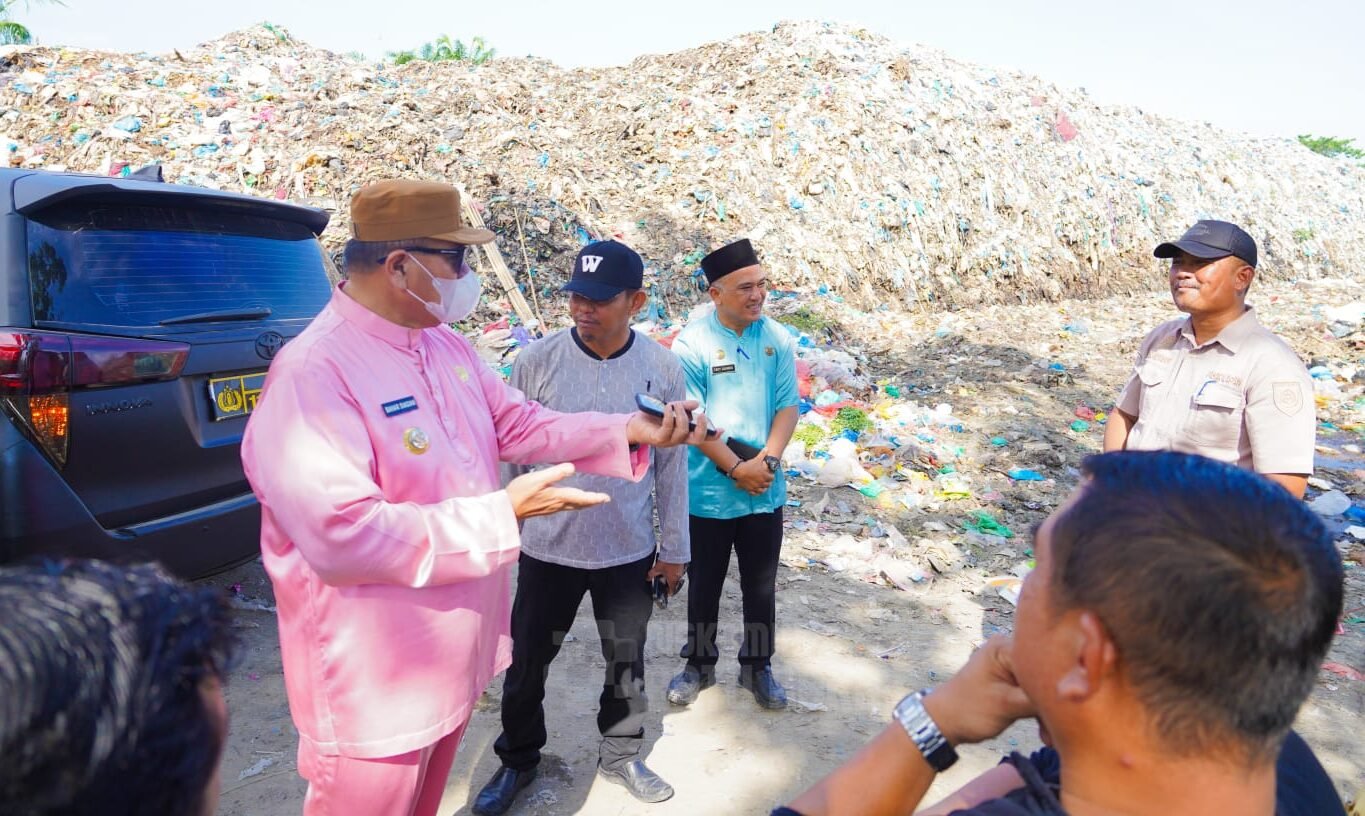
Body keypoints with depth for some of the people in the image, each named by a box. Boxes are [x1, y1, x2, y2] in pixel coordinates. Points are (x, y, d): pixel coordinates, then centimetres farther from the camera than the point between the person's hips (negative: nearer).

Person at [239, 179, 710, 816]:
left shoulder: (446, 345, 2)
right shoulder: (313, 373, -27)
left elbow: (518, 424, 9)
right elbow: (342, 536, -33)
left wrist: (628, 430, -4)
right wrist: (503, 513, -28)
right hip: (375, 686, -8)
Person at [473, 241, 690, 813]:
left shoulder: (661, 368, -8)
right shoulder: (537, 361, -12)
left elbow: (671, 462, 0)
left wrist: (674, 547, 4)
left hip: (629, 551, 1)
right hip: (546, 548, 0)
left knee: (627, 662, 18)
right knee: (527, 662, 15)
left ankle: (621, 756, 43)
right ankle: (518, 759, 41)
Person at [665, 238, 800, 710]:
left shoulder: (778, 340, -1)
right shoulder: (691, 343, -11)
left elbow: (788, 407, -1)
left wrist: (766, 461, -16)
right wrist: (736, 468, -17)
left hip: (765, 492, 3)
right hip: (707, 492, -2)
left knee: (761, 587, 14)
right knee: (704, 586, 14)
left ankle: (757, 667, 33)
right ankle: (699, 665, 34)